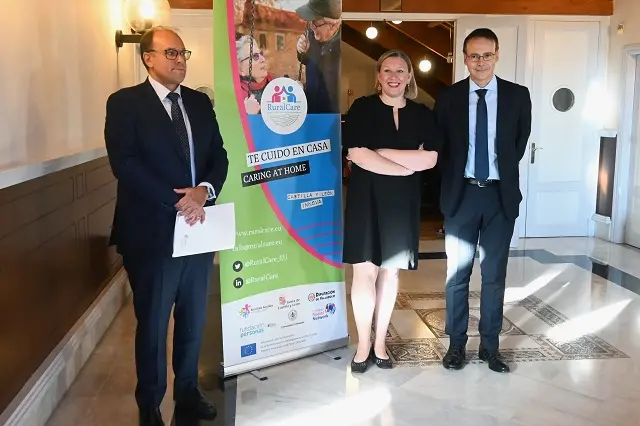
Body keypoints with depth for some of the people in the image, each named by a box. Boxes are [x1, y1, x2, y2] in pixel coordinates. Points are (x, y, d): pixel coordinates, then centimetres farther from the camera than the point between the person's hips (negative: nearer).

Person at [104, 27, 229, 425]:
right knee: (153, 323, 9)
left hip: (198, 226, 5)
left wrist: (204, 191, -13)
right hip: (152, 231, -5)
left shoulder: (200, 102, 11)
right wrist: (176, 201, -19)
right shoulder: (125, 103, -5)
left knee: (194, 319, 16)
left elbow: (219, 155, 7)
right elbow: (125, 163, -15)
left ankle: (188, 390, 35)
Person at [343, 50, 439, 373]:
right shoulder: (362, 108, -3)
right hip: (366, 199, -2)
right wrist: (407, 166, -12)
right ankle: (363, 345, 13)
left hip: (402, 202, 3)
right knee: (365, 272, -1)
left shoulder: (422, 114, 5)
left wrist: (379, 153, -14)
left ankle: (380, 343, 22)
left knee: (390, 272, 10)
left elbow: (430, 159, -8)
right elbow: (358, 155, -15)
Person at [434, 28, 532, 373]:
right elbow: (439, 146, 7)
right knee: (457, 273, 7)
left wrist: (502, 172, 9)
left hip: (501, 194, 1)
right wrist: (453, 180, 3)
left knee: (495, 274, 8)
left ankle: (490, 345, 20)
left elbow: (520, 143, 11)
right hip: (461, 193, 0)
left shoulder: (518, 96, 1)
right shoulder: (448, 97, 0)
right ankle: (456, 343, 20)